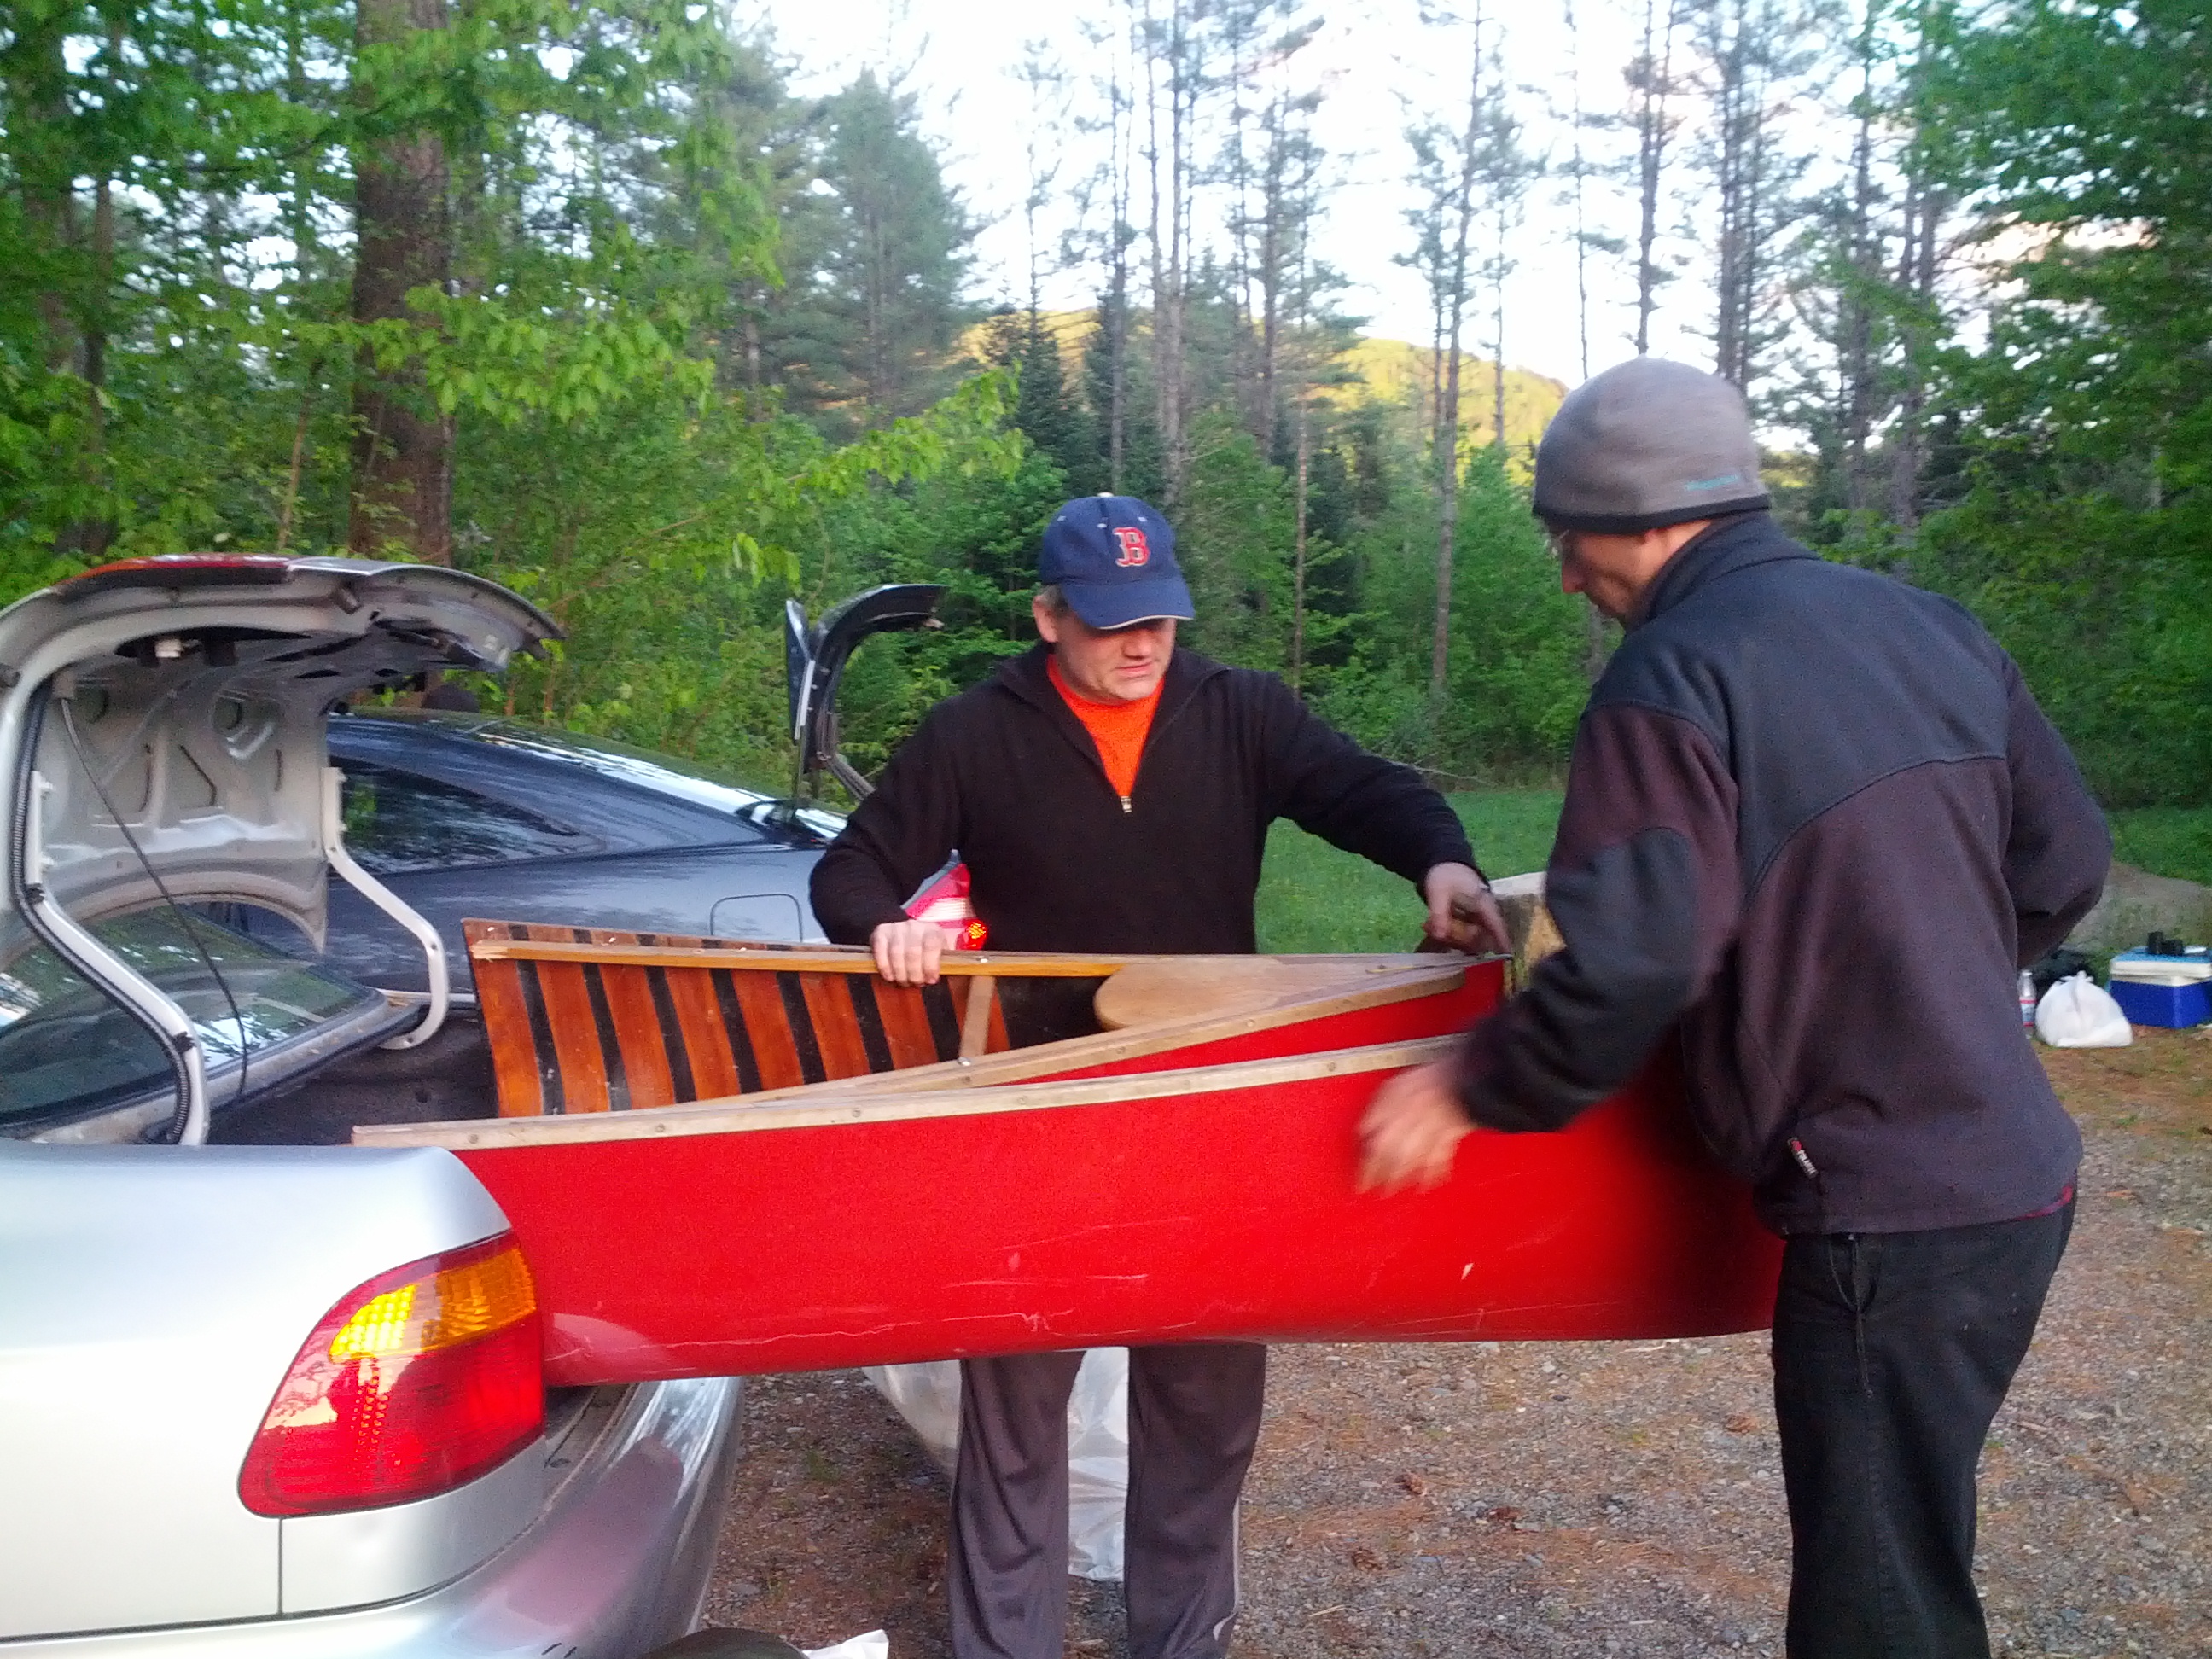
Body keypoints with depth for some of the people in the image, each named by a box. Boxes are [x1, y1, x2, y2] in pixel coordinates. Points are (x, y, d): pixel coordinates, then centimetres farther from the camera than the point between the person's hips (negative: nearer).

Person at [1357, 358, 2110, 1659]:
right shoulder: (1931, 627, 8)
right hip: (2020, 1173, 8)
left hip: (1887, 1212, -8)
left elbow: (1630, 971, -23)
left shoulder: (1673, 681, -15)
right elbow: (2066, 863, 11)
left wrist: (1468, 1091, -8)